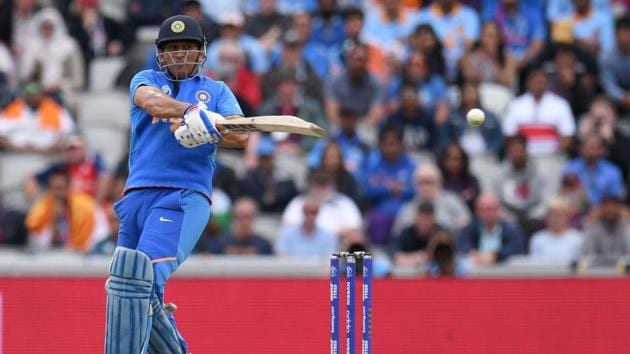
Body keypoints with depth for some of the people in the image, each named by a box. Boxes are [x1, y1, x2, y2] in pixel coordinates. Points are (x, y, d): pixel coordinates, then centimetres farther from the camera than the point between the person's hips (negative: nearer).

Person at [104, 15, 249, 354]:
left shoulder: (217, 91, 17)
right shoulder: (146, 80, 18)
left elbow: (240, 136, 0)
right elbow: (151, 101, -8)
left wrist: (203, 129, -20)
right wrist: (196, 112, -27)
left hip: (187, 196, -3)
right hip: (139, 194, 3)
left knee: (141, 277, -24)